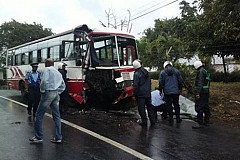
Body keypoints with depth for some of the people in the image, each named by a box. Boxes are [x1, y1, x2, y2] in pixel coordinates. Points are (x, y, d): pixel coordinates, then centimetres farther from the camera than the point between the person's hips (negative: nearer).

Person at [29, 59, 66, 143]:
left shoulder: (47, 69, -1)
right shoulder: (58, 72, 22)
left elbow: (44, 81, -18)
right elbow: (63, 86, 21)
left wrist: (42, 90, -6)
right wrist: (58, 92, 17)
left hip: (48, 93, -7)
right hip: (56, 94, 8)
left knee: (39, 115, 2)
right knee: (56, 116, 9)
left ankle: (38, 137, 6)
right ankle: (58, 137, 11)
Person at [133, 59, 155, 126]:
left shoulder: (136, 74, -17)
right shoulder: (146, 72, 6)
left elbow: (135, 86, -17)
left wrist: (135, 94, -8)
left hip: (140, 94, -7)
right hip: (148, 93, 7)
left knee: (141, 108, 4)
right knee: (149, 106, 15)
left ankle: (144, 122, 11)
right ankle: (152, 121, 21)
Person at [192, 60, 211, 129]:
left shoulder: (201, 71, -13)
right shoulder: (206, 71, 18)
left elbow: (200, 83, -21)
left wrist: (198, 93, -24)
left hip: (201, 92, -10)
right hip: (206, 92, 10)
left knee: (199, 108, -9)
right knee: (206, 107, 16)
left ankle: (200, 123, -8)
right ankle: (206, 121, 25)